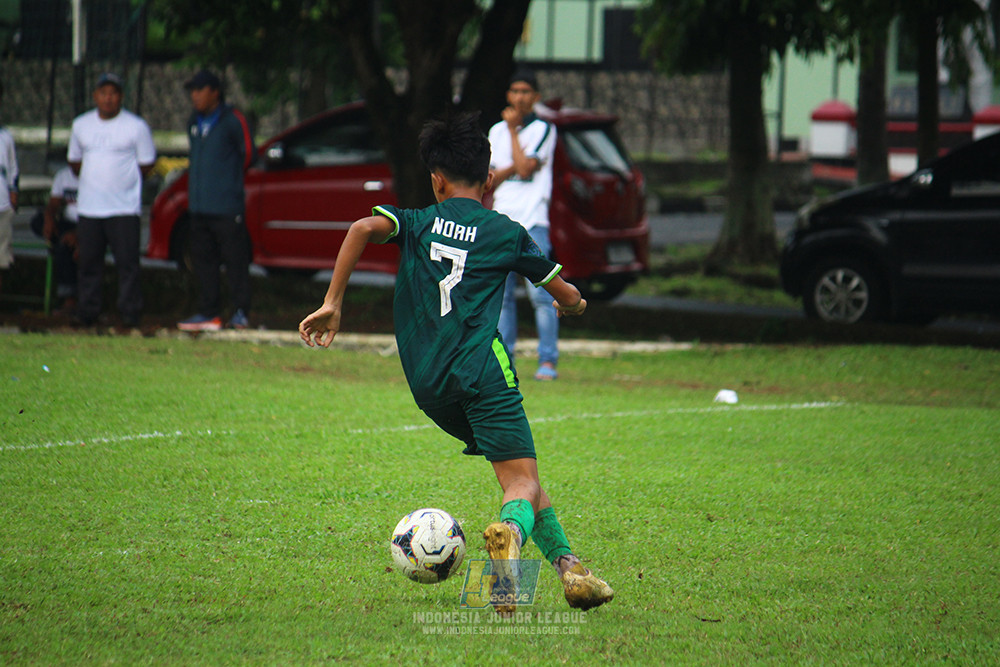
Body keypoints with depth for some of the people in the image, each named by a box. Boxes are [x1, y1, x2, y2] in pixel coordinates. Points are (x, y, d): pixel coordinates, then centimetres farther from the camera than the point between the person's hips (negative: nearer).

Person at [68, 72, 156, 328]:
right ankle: (86, 312, 12)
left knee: (127, 262, -7)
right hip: (88, 208, 4)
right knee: (88, 262, 5)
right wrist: (90, 179, 11)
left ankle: (130, 312, 0)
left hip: (124, 208, -4)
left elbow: (146, 165, 4)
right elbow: (74, 161, 22)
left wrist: (123, 179, 0)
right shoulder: (81, 125, 12)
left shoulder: (136, 127, 0)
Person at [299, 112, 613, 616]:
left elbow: (363, 228, -7)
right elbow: (568, 299, 20)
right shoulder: (505, 233, 12)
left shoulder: (417, 223, 16)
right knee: (522, 480, -8)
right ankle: (510, 530, -42)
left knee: (519, 471, 18)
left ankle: (565, 562, 9)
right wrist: (571, 304, 45)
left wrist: (332, 303, -4)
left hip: (427, 384, 3)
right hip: (482, 368, -3)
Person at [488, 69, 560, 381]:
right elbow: (490, 179, 9)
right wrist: (515, 166, -9)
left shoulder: (543, 130, 2)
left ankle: (548, 360, -10)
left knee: (541, 294, -11)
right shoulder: (497, 131, 16)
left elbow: (525, 169, -10)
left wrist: (513, 129, -3)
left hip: (532, 221, -5)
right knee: (501, 294, 5)